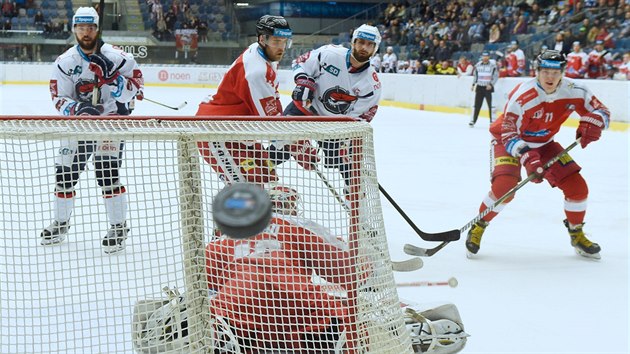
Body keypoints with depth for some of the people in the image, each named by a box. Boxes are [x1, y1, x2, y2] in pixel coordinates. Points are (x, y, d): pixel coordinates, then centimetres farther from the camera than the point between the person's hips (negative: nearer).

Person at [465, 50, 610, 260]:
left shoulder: (573, 91, -18)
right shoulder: (522, 97, -32)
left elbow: (601, 111, -7)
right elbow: (508, 134, -30)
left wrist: (592, 122, -30)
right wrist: (527, 156, -45)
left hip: (543, 143, 5)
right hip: (510, 140, -5)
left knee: (577, 186, -4)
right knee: (504, 185, -29)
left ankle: (577, 234, 20)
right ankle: (478, 227, -4)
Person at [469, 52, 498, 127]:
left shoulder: (493, 65, -7)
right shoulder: (478, 65, 7)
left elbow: (496, 76, -7)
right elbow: (475, 75, 16)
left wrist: (491, 84, -16)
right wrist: (473, 84, 9)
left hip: (488, 87, -4)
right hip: (479, 87, 4)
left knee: (491, 104, -4)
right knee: (477, 105, 4)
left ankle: (492, 121, 2)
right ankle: (473, 121, 8)